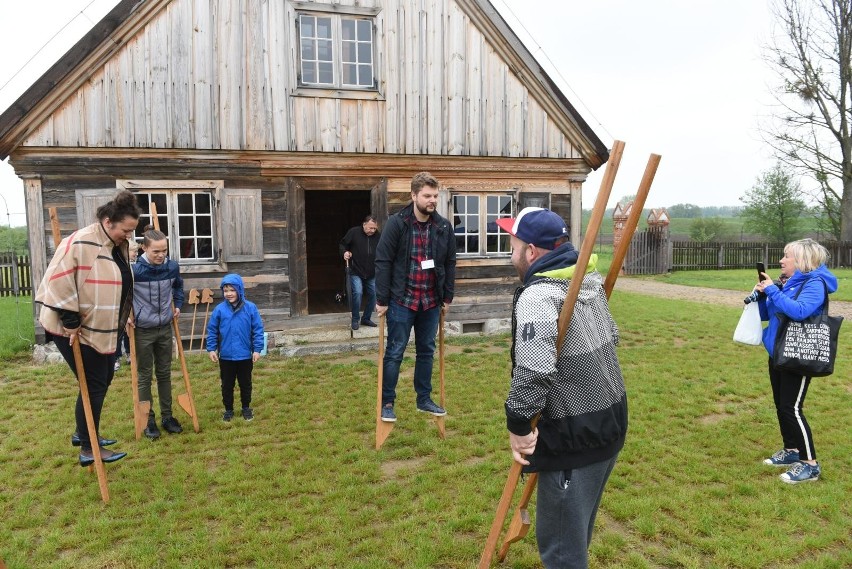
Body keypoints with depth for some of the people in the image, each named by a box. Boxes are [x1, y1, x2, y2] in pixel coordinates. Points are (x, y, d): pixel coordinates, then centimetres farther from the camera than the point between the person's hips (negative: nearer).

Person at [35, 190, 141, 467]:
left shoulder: (118, 246, 7)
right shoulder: (81, 243, -22)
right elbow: (58, 282, -26)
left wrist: (125, 317, 20)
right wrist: (71, 321, -24)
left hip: (103, 329, 9)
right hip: (76, 331, -9)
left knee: (103, 381, 17)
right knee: (93, 385, -4)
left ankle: (84, 432, 35)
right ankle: (88, 449, 9)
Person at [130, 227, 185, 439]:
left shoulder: (172, 267, -6)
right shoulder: (135, 270, -19)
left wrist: (178, 305, 10)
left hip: (165, 328, 4)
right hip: (143, 330, -4)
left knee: (165, 373, 13)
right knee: (145, 376, 7)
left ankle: (167, 416, 24)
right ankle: (149, 420, 17)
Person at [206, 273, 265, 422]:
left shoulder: (250, 308, -9)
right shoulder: (219, 309, -7)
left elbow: (258, 330, -5)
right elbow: (212, 331, 2)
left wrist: (257, 349, -7)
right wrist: (211, 349, -2)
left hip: (245, 356, 0)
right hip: (225, 357, 1)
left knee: (245, 384, 15)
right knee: (227, 385, 14)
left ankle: (246, 407, 33)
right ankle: (228, 409, 31)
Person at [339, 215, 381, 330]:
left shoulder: (378, 235, -3)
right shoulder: (354, 232, -9)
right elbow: (343, 244, 4)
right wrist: (344, 252, -16)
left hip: (372, 274, 4)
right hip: (356, 272, -3)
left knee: (373, 295, 5)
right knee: (357, 293, -17)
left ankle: (366, 318, 25)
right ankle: (355, 320, 2)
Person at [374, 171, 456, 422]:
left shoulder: (444, 227, 2)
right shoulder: (397, 223, -10)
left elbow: (450, 263, 10)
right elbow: (383, 262, -10)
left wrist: (447, 297, 9)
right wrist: (382, 300, -11)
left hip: (431, 301, 4)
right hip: (402, 300, -4)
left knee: (426, 351, 14)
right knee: (394, 353, 4)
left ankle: (424, 399, 29)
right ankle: (387, 403, 17)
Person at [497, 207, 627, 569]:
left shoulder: (537, 296, -22)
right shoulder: (590, 280, 6)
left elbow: (533, 371, -33)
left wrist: (518, 424, -20)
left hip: (574, 435, -9)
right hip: (611, 419, 9)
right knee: (576, 530, 28)